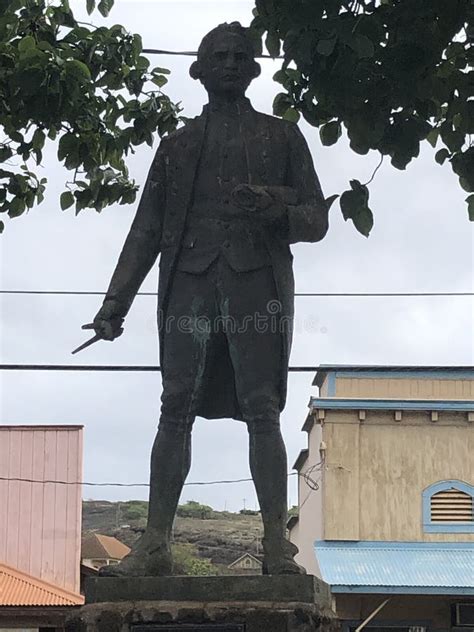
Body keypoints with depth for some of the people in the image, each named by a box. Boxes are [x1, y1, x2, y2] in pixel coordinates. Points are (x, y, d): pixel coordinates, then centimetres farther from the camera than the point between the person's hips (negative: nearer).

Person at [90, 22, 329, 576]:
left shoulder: (281, 136, 19)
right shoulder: (176, 145, 23)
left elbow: (317, 220, 14)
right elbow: (146, 230, 19)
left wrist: (277, 212, -9)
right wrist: (116, 301, 9)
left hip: (258, 284, -1)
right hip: (190, 283, 2)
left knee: (262, 412, -10)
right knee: (176, 410, -7)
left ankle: (277, 547, -11)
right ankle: (154, 545, -9)